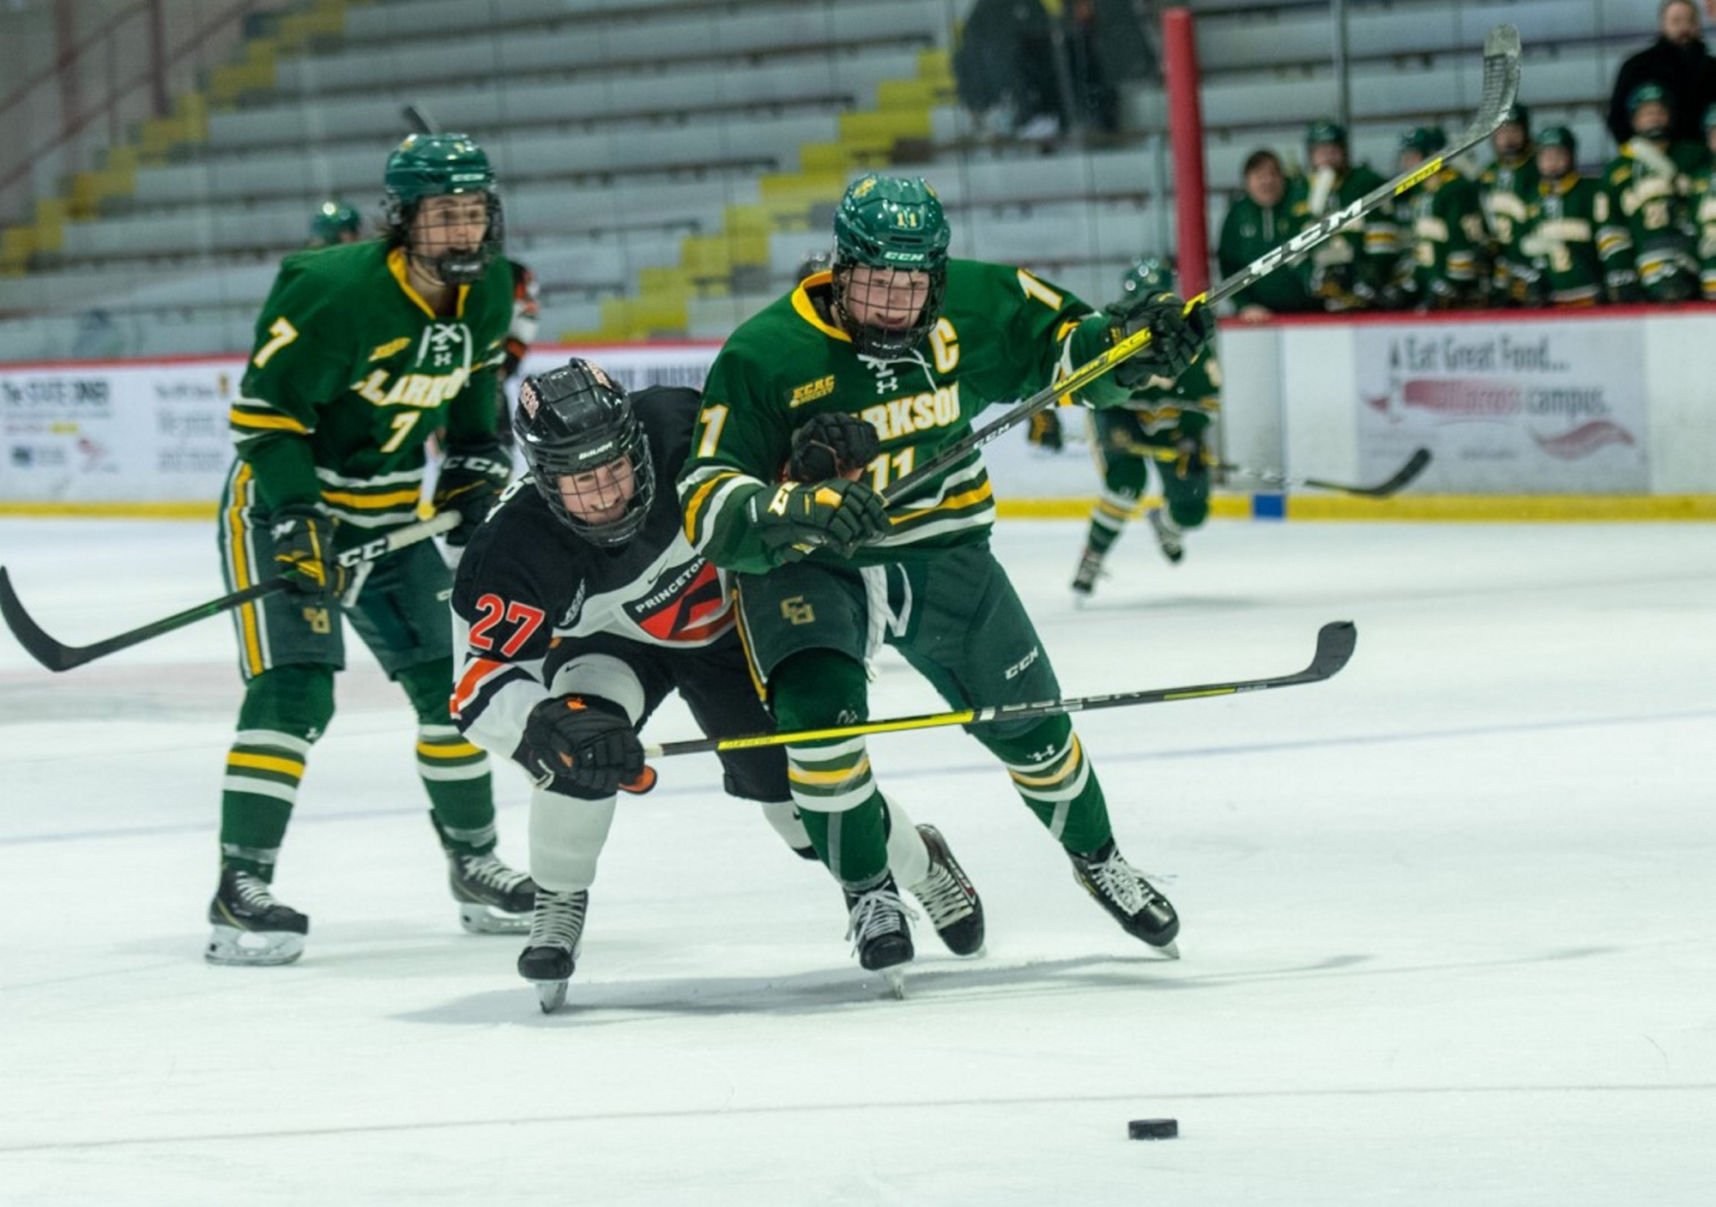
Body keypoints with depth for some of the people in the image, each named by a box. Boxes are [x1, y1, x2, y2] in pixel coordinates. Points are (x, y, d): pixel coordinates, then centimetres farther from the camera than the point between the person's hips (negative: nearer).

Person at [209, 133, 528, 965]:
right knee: (294, 690, -19)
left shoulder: (486, 291, -4)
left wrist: (476, 459, 10)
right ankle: (240, 890, -17)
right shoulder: (337, 293, -27)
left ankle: (475, 865, 28)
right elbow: (265, 411, -23)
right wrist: (294, 520, -29)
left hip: (392, 513, 7)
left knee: (452, 679, 11)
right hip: (285, 499, -7)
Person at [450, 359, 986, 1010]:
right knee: (577, 740, -32)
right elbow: (482, 687, -39)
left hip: (733, 620, 1)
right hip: (609, 641, -1)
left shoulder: (685, 432, -36)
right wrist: (554, 724, -56)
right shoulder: (519, 551, -37)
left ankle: (923, 863, 33)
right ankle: (559, 908, -9)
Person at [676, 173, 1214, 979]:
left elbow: (1065, 344, 6)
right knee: (820, 705, -28)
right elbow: (707, 503, -21)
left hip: (942, 551, 3)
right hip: (806, 568, -3)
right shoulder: (765, 356, -21)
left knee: (1029, 725, 7)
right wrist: (796, 509, -41)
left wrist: (1135, 344, -16)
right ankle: (868, 894, -7)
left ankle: (1096, 858, 37)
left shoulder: (977, 305, -11)